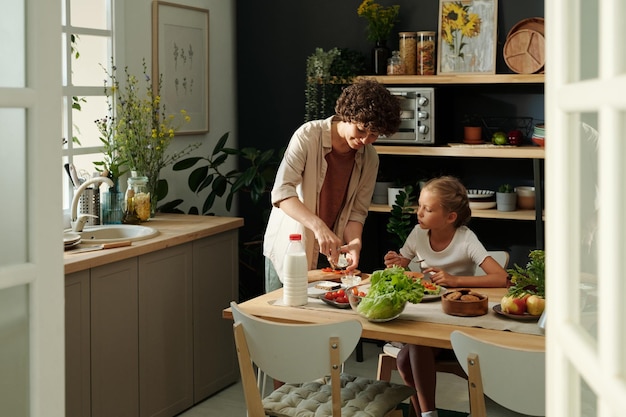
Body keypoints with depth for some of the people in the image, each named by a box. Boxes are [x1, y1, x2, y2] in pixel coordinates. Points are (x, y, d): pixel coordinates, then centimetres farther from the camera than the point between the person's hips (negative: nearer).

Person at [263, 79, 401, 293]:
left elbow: (357, 211, -1)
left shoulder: (369, 159, -2)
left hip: (328, 252, 4)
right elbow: (282, 192, -26)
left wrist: (354, 243, -22)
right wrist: (318, 226, -39)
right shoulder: (308, 135, -17)